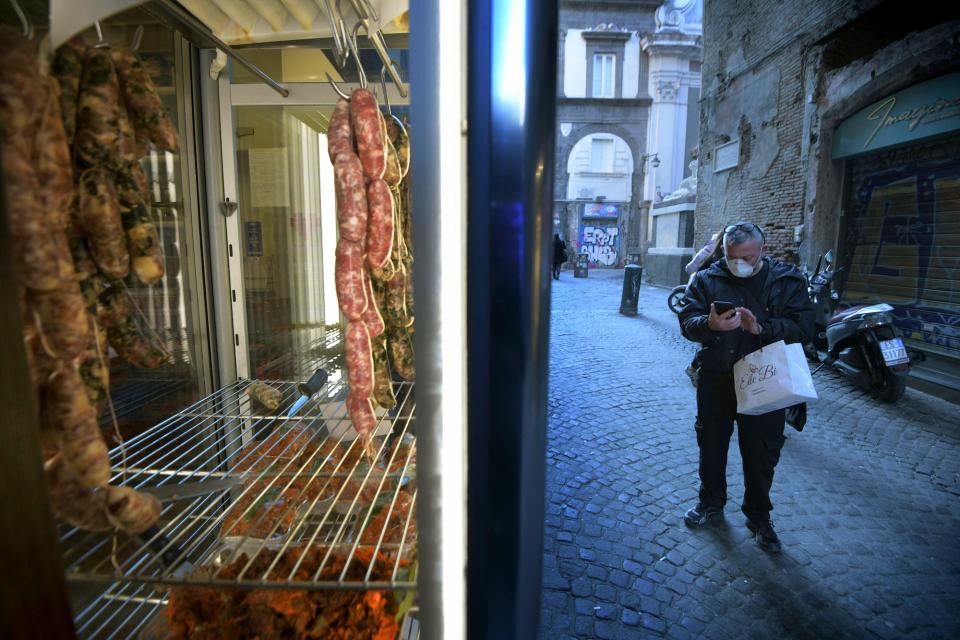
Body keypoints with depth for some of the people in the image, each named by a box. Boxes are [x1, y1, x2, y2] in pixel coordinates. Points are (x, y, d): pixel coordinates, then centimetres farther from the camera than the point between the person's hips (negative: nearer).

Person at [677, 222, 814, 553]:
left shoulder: (788, 281, -2)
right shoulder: (706, 280, 0)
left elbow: (803, 328, -10)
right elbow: (687, 322, -7)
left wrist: (762, 327, -26)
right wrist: (709, 324, -28)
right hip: (716, 377, 2)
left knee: (762, 452, 10)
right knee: (711, 443, 15)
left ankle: (759, 515, 31)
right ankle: (711, 501, 37)